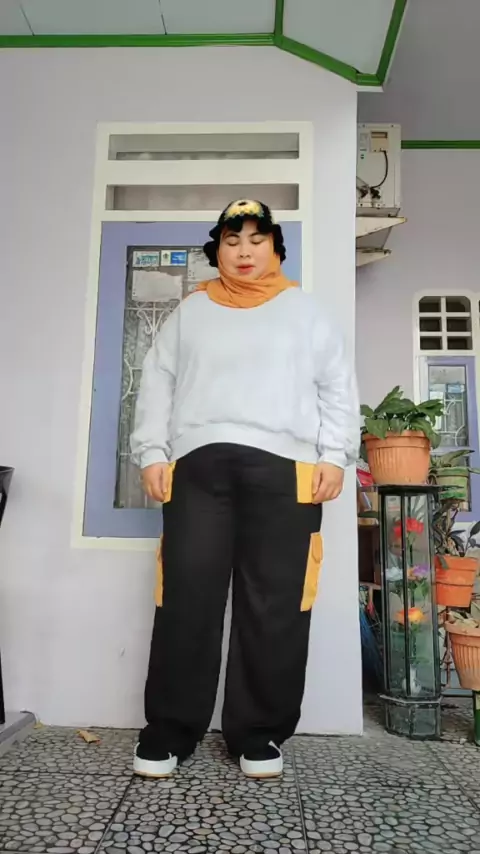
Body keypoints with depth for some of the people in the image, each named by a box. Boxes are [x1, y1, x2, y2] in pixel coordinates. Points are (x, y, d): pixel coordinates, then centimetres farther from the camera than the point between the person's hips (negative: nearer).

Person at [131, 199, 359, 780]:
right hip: (197, 465, 1)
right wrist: (152, 453, 2)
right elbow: (157, 385, 15)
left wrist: (334, 456, 0)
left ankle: (259, 733, 14)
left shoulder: (304, 311, 18)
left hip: (284, 469, 0)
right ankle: (169, 732, 11)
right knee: (187, 599, -2)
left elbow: (337, 387, 12)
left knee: (275, 607, -1)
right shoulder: (188, 313, 20)